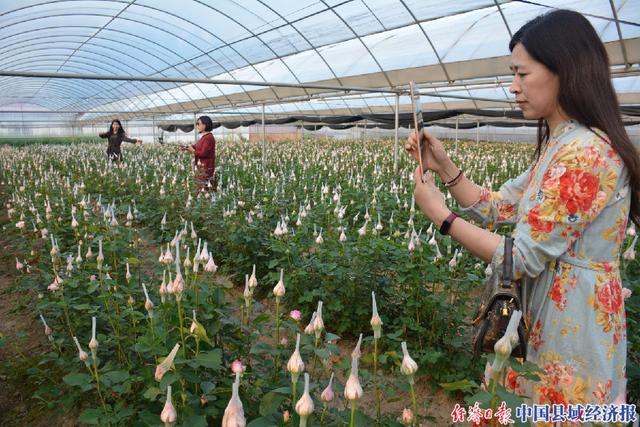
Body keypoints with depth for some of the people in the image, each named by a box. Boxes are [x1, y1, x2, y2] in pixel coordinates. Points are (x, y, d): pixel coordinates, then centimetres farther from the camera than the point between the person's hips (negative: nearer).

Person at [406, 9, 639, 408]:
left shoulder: (584, 152, -24)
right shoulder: (560, 146, 7)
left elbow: (522, 259, -24)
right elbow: (498, 209, 8)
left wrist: (442, 215, -17)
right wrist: (445, 166, -1)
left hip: (573, 325, -9)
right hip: (546, 318, 9)